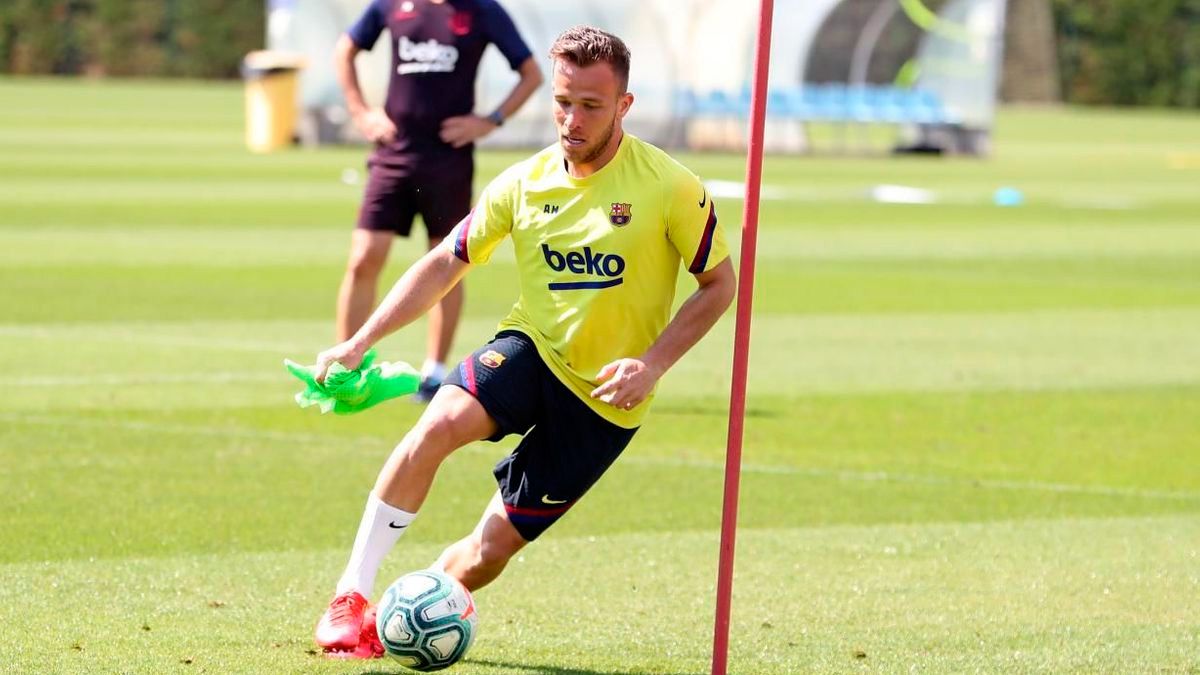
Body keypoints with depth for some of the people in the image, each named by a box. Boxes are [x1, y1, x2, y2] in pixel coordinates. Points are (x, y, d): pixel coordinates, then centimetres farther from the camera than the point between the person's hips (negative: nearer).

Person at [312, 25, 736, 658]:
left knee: (490, 548, -5)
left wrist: (652, 364, -16)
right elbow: (444, 265, 6)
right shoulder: (522, 185, -2)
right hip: (531, 349, 2)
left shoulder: (670, 188, -12)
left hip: (604, 398, -2)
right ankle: (351, 597, -22)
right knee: (438, 423, -30)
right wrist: (359, 343, -3)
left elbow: (719, 283, -3)